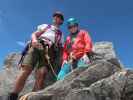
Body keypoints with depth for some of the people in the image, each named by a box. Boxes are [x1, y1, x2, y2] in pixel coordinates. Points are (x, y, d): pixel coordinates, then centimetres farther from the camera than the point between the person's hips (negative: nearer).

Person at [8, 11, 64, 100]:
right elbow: (34, 34, 17)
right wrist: (34, 39, -7)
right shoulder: (45, 26, 31)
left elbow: (60, 48, 21)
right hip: (37, 46, -1)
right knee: (26, 70, -21)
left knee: (42, 74, -24)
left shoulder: (61, 34, 33)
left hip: (49, 51, 1)